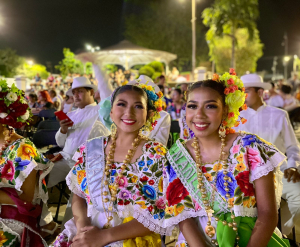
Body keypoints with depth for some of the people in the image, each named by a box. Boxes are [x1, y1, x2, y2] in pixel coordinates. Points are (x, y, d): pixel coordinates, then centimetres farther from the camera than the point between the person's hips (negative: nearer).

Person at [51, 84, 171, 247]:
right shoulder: (89, 149, 3)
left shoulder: (156, 155, -8)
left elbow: (158, 215, -10)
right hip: (87, 233, 3)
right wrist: (82, 223, -11)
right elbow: (79, 196, 10)